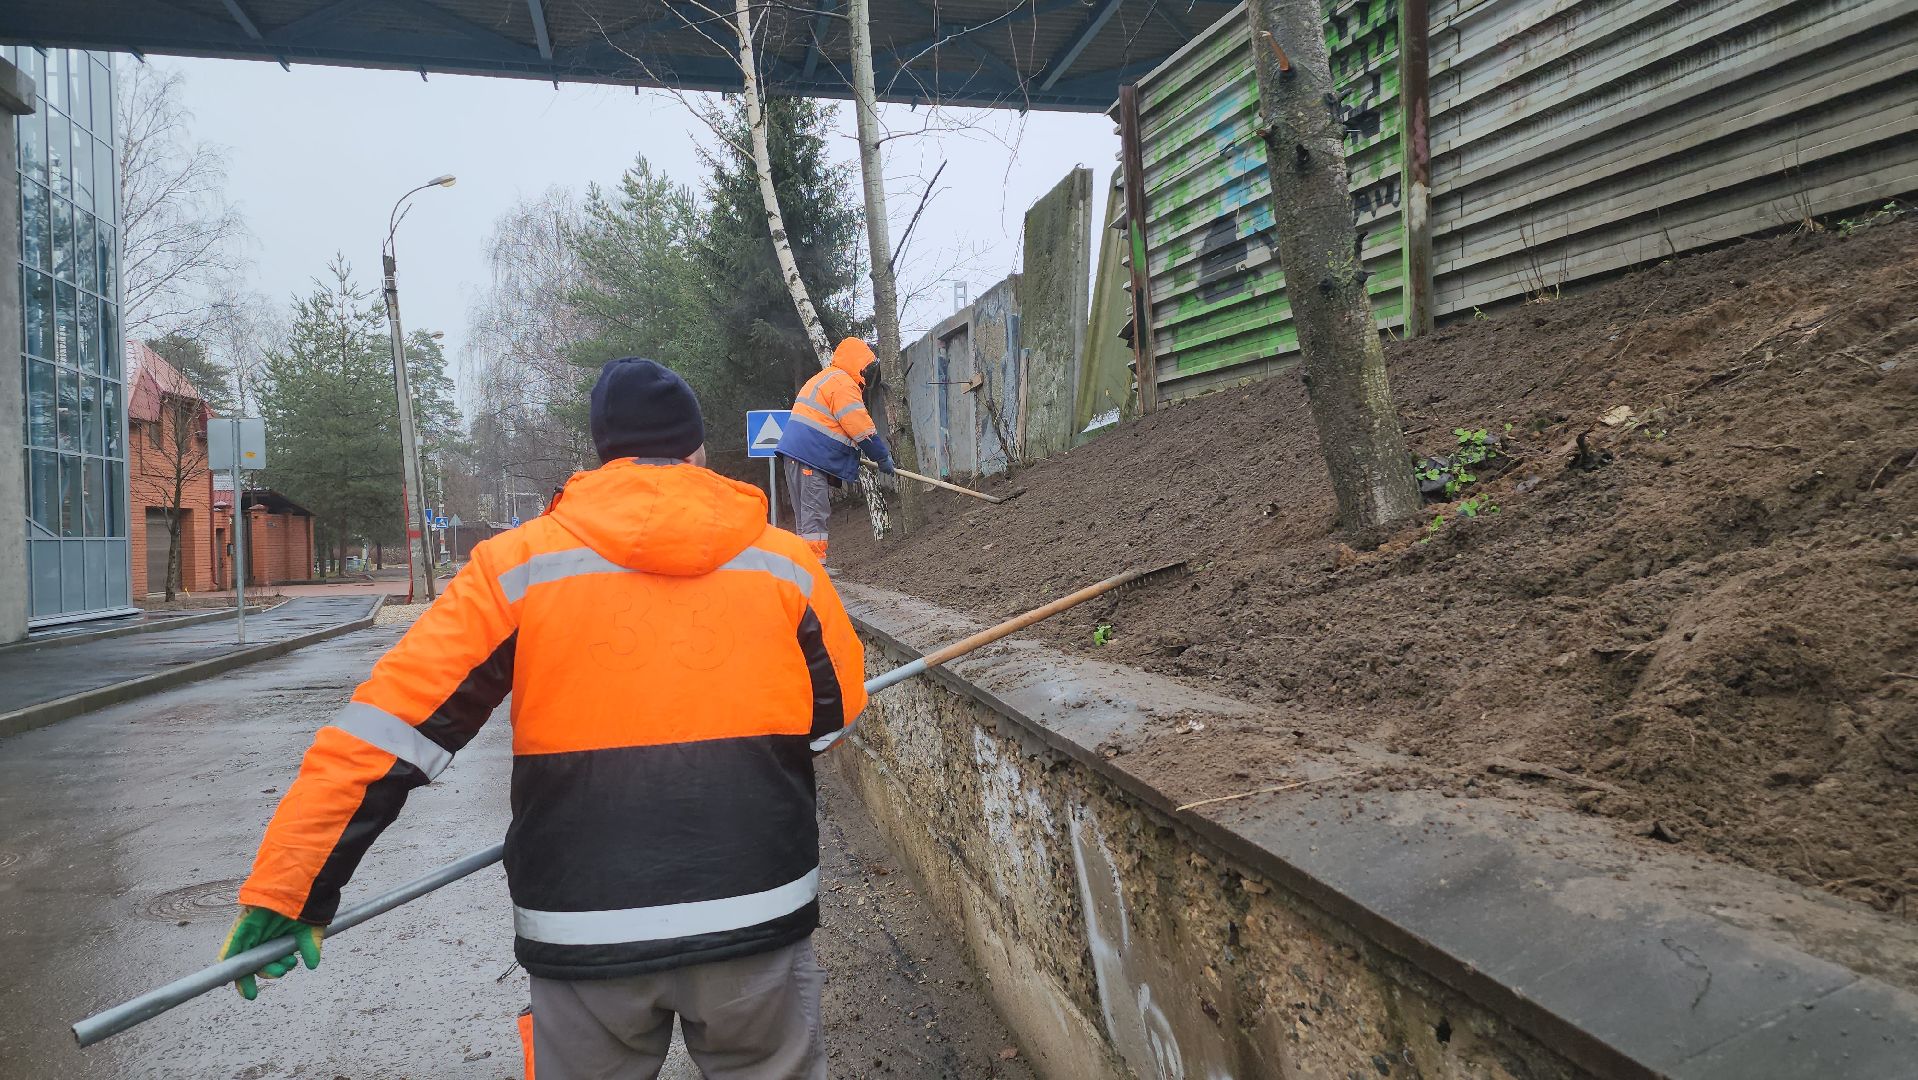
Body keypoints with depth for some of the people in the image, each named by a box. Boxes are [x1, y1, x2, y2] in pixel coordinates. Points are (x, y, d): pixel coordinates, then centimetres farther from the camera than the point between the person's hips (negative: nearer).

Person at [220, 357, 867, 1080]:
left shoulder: (518, 564, -2)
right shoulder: (785, 562, 0)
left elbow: (390, 728, -5)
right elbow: (838, 710, 12)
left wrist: (289, 887, 1)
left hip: (585, 929, 1)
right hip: (759, 918, 0)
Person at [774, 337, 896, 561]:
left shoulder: (825, 378, 25)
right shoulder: (843, 384, -10)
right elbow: (861, 428, -13)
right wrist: (883, 457, -3)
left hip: (797, 455, 10)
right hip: (811, 458, -10)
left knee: (806, 513, 13)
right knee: (814, 512, -11)